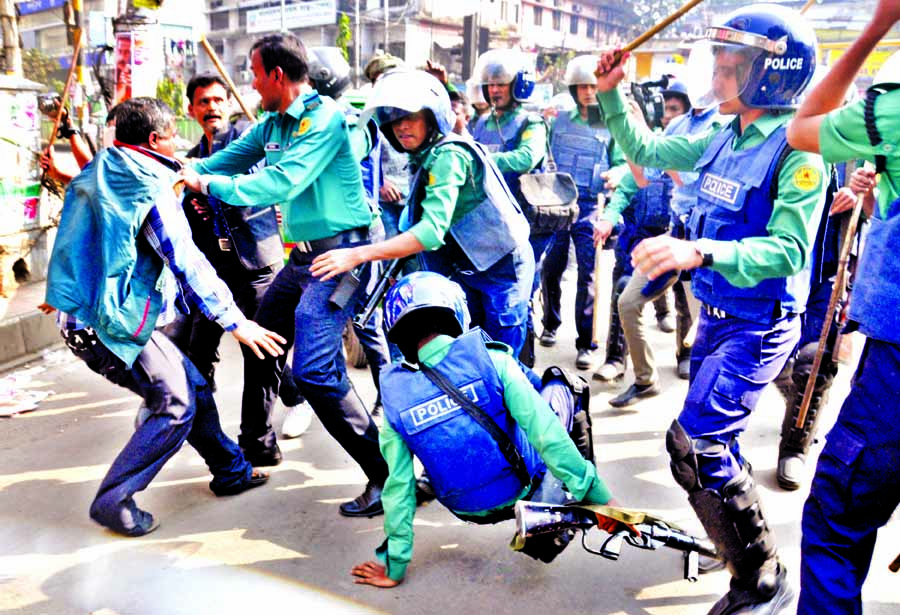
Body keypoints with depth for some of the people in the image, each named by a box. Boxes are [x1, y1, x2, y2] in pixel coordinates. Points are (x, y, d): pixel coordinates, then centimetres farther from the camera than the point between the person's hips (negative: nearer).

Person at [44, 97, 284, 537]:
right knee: (176, 403, -4)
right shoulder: (152, 191, -16)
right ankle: (113, 500, 6)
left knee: (193, 385, 13)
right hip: (110, 323, -9)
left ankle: (231, 471, 25)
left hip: (80, 313, 9)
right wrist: (235, 322, -16)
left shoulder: (97, 172, 12)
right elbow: (187, 264, -18)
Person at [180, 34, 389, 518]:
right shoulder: (273, 124, 12)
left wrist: (210, 184, -17)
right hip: (304, 254, 10)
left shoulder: (325, 117, -15)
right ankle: (259, 441, 41)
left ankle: (387, 474, -8)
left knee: (314, 371, -18)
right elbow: (230, 158, 20)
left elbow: (283, 182, -25)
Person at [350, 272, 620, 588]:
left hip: (469, 512, 3)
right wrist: (602, 497, -14)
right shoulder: (492, 360, -18)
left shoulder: (395, 395, -10)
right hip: (525, 491, -3)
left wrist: (394, 568, 3)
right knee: (560, 385, 17)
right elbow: (546, 433, -21)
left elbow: (399, 484, -7)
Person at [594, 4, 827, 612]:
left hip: (759, 325, -8)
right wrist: (613, 95, 6)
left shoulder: (797, 151, -19)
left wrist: (698, 251, -40)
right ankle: (738, 540, 43)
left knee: (695, 442, -13)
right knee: (712, 436, 19)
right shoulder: (724, 138, 5)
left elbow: (787, 249, -27)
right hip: (716, 314, 8)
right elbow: (647, 151, 15)